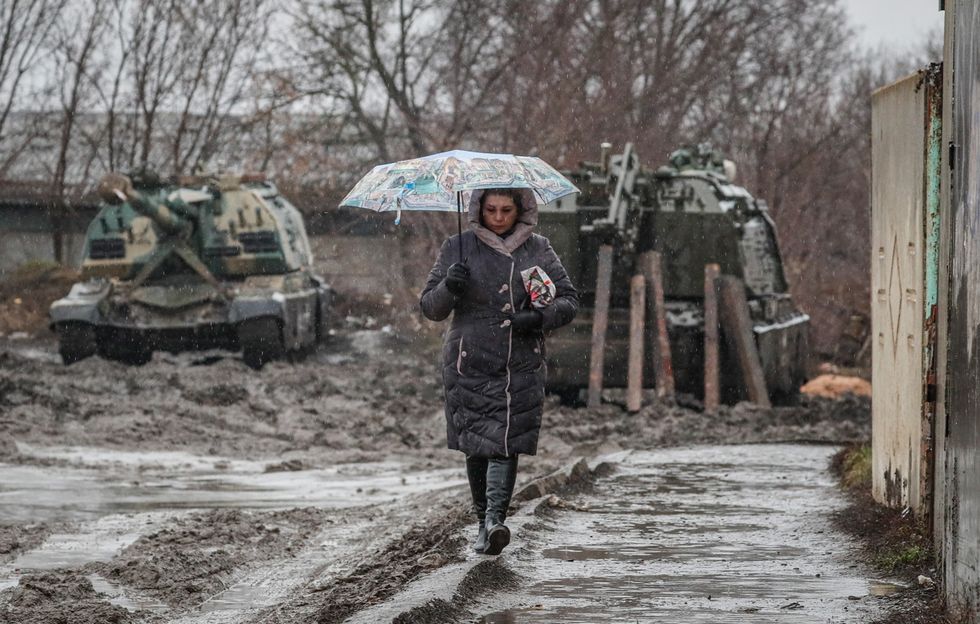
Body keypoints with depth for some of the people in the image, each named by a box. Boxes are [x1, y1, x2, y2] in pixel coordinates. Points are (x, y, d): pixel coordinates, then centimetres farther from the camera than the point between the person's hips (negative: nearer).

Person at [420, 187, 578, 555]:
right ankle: (485, 520, 12)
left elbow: (569, 300, 8)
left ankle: (494, 519, -23)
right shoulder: (458, 249, 6)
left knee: (506, 442, -13)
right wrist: (449, 287, -17)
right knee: (477, 444, -1)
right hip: (469, 362, 0)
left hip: (521, 364, 0)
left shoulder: (538, 250, 9)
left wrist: (541, 318, -12)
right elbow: (430, 308, 5)